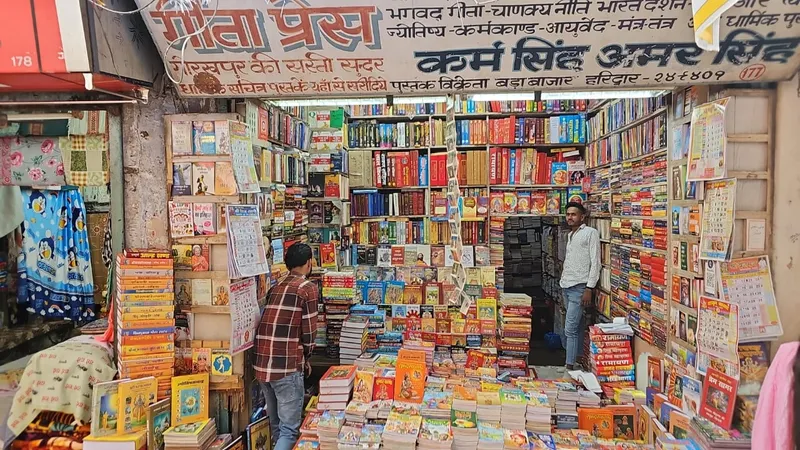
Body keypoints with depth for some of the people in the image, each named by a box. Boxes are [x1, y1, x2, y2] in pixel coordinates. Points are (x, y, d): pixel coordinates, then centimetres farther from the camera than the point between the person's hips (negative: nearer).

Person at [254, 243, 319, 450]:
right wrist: (305, 358, 13)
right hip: (286, 365, -7)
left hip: (262, 364, 7)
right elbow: (309, 331, -5)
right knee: (289, 429, 1)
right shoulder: (308, 288, -3)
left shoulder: (275, 287, 16)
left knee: (276, 424, 21)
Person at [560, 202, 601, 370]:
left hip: (579, 287, -8)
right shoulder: (570, 235, 17)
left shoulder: (590, 233, -6)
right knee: (577, 326, 14)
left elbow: (595, 262, -11)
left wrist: (589, 288, -16)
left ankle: (570, 366, -6)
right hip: (566, 286, 8)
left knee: (570, 329, -11)